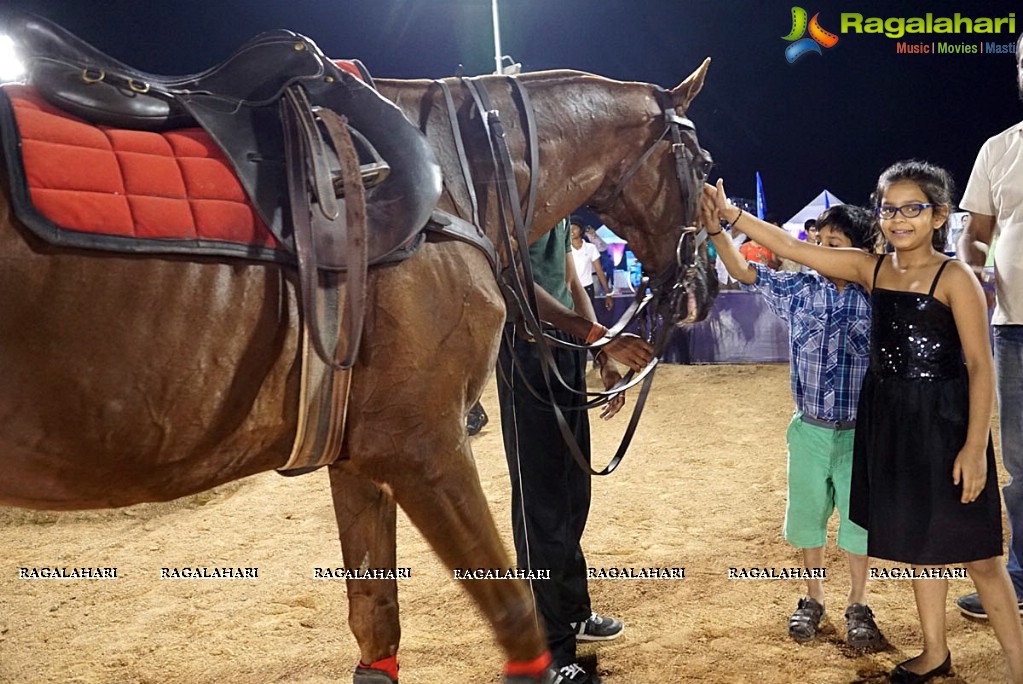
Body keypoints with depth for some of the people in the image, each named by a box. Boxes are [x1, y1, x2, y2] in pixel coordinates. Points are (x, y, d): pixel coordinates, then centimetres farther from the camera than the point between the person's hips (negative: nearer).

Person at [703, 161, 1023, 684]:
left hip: (944, 422, -6)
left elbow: (981, 366, -14)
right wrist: (729, 214, -4)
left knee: (976, 553, 1)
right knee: (916, 541, 17)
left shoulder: (954, 277, -12)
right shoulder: (871, 268, 3)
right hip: (888, 421, 6)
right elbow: (791, 247, 2)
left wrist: (975, 446, -18)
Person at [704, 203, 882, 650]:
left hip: (859, 432, -1)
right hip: (809, 430, 2)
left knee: (858, 519, 9)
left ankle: (858, 605, 29)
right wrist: (716, 228, -24)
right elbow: (745, 272, -11)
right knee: (807, 514, 13)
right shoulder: (798, 290, -4)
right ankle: (813, 598, 33)